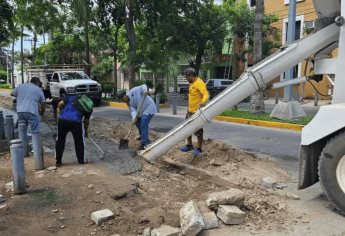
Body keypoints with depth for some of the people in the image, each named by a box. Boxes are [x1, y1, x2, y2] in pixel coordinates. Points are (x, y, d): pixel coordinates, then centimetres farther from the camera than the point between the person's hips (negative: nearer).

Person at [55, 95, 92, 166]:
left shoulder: (72, 97, 25)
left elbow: (60, 104, 18)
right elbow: (86, 121, 23)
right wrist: (85, 131, 38)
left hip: (62, 120, 2)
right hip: (76, 121, -2)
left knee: (60, 140, 17)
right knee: (79, 141, 17)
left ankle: (58, 161, 24)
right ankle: (81, 160, 27)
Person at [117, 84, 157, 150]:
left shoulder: (133, 91, -15)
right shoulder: (129, 103, 5)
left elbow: (143, 86, -15)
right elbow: (132, 110, -9)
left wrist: (145, 91, -36)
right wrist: (134, 118, -29)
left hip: (149, 108, -10)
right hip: (142, 111, 10)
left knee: (143, 124, -18)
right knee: (137, 122, 20)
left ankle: (144, 144, -16)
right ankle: (143, 137, 41)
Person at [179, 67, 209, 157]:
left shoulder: (199, 83, -18)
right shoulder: (191, 83, 12)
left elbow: (206, 94, -31)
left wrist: (203, 102, -51)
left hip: (197, 112, -10)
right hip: (190, 111, 10)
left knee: (198, 131, 0)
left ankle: (199, 149, 13)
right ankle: (189, 145, 32)